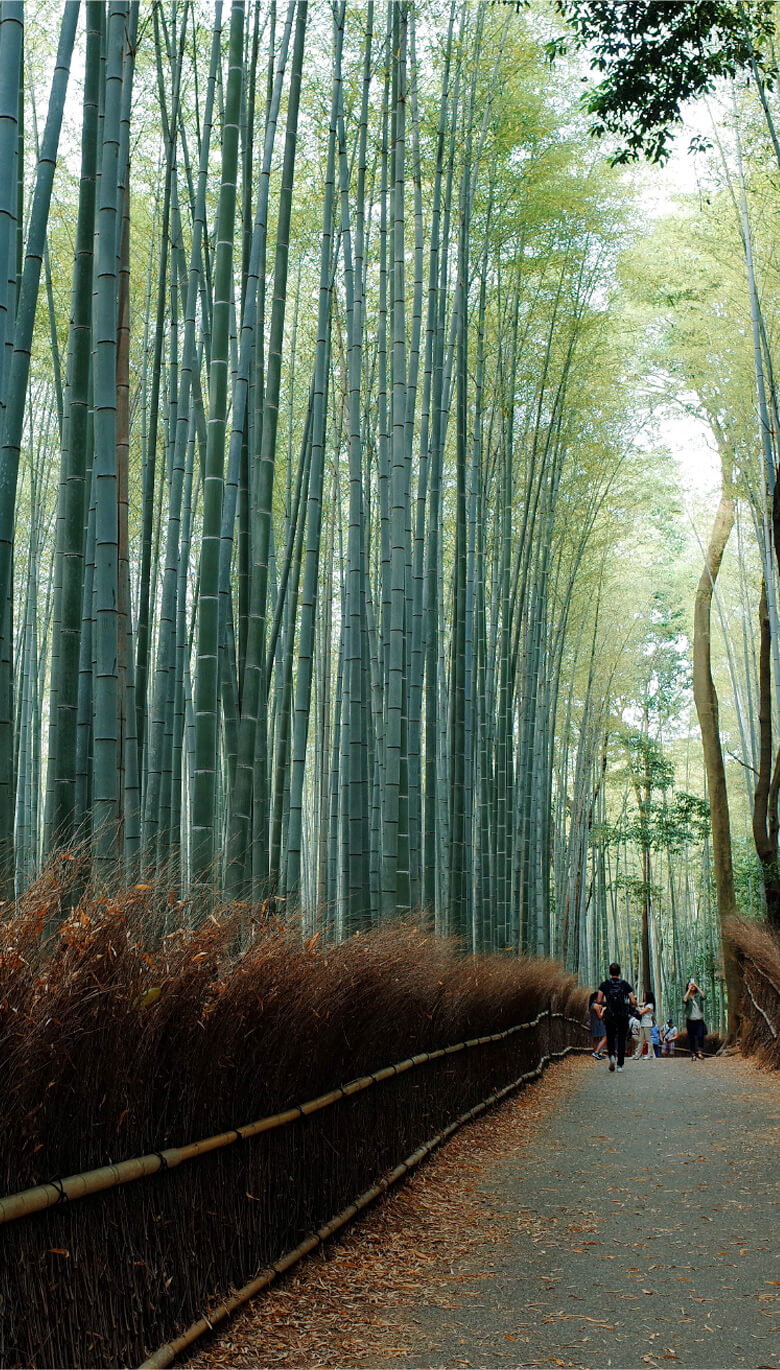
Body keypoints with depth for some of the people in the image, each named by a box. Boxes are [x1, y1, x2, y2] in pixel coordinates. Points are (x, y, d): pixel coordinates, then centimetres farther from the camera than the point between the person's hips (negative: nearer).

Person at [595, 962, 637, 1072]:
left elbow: (599, 1000, -8)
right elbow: (633, 1001, -5)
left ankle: (612, 1055, -13)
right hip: (623, 1016, 0)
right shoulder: (625, 984, 0)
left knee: (610, 1038, 14)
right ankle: (620, 1065, 6)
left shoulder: (604, 984, -1)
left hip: (610, 1016, 0)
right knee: (621, 1040, 9)